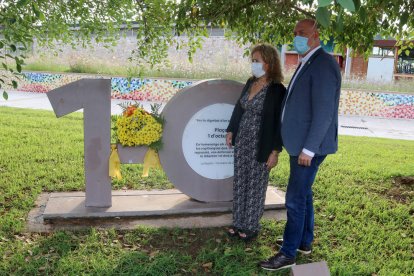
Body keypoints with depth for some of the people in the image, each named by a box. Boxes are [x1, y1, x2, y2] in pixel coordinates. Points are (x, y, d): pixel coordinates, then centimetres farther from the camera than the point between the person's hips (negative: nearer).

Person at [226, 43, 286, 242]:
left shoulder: (277, 90, -15)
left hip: (260, 146, -6)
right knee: (239, 183, 13)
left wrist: (275, 152, -15)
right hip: (242, 142, 6)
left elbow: (279, 122, -15)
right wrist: (231, 131, 14)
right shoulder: (250, 83, 5)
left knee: (255, 186, 7)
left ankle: (251, 227, 23)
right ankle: (239, 223, 27)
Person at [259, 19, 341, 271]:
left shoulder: (323, 64, -17)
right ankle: (304, 241, 33)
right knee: (304, 194, 18)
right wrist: (300, 145, 16)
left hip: (310, 146, -10)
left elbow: (324, 111, -22)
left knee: (295, 199, -3)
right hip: (301, 144, 10)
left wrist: (309, 148, -22)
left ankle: (288, 254, 9)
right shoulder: (308, 64, 13)